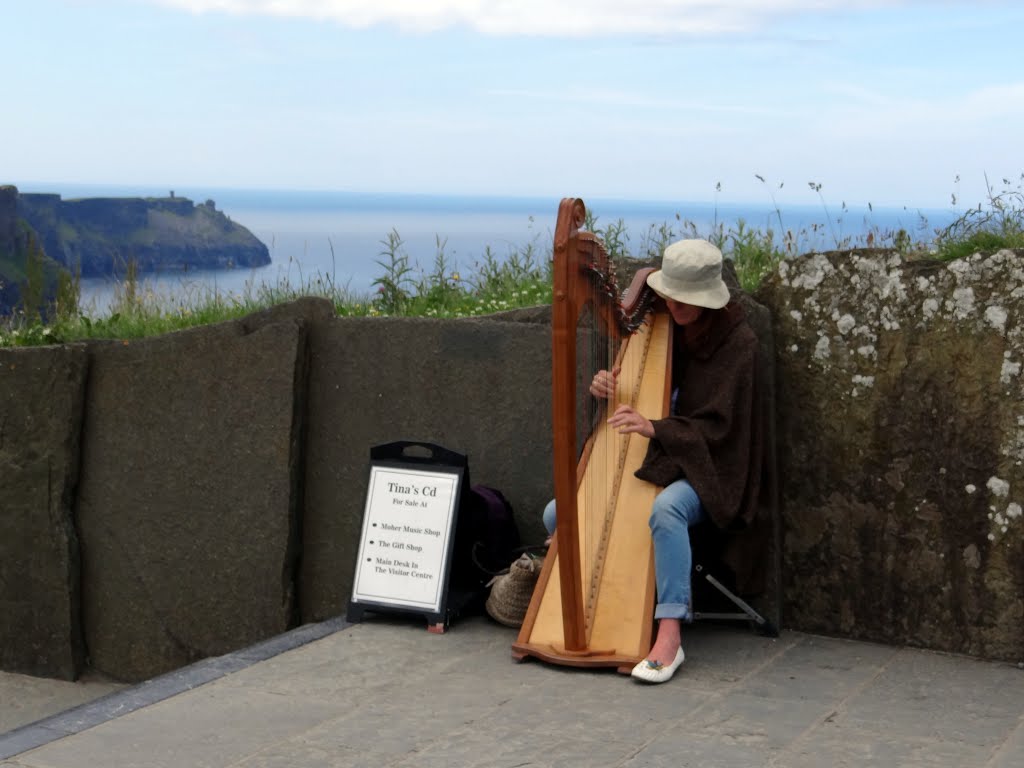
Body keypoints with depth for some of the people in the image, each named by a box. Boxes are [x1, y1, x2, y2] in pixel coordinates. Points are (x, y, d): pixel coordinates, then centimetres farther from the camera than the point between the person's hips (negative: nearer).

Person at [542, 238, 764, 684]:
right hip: (649, 463, 6)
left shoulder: (736, 341, -11)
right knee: (558, 514, -8)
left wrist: (655, 428, -32)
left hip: (702, 469, -6)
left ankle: (669, 635, -37)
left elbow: (715, 426, -17)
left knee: (666, 508, -40)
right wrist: (608, 389, -14)